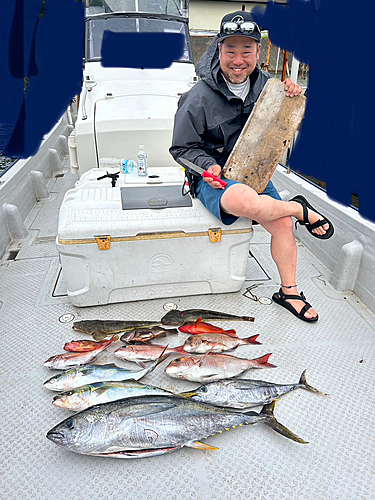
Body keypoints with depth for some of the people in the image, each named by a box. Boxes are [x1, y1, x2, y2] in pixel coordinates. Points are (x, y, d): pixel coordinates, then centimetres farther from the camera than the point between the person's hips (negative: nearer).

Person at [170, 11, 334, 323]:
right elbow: (182, 148, -6)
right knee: (247, 201, -39)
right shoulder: (198, 98, -14)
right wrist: (208, 165, -24)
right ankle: (302, 210, -8)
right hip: (213, 177, -5)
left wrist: (291, 98, -5)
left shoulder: (265, 85, 2)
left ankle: (289, 291, 14)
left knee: (282, 224, -9)